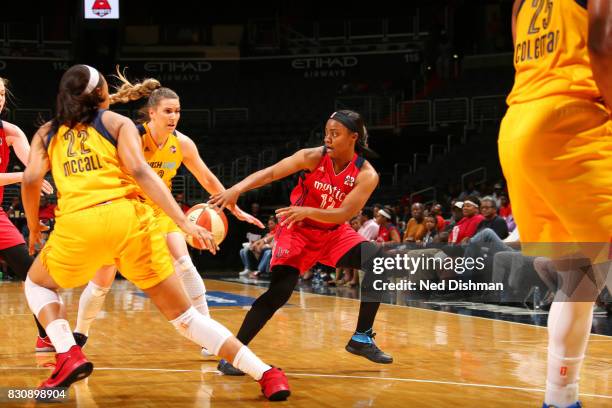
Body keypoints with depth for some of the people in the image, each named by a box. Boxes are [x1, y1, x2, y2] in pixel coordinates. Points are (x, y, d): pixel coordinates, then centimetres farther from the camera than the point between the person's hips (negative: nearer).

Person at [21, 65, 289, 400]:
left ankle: (68, 356, 7)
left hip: (76, 224, 0)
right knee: (183, 316, 8)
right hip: (128, 217, 0)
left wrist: (34, 228, 24)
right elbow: (140, 171, 0)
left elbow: (31, 179, 7)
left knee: (37, 284, 31)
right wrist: (184, 223, -6)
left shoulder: (47, 133, 22)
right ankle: (266, 374, -1)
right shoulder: (116, 122, 16)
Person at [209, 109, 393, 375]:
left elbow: (344, 214, -24)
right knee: (279, 293, -20)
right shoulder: (313, 158, -17)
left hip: (334, 233, 3)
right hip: (297, 232, -3)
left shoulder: (366, 175, -15)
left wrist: (307, 211, -40)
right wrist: (237, 189, -39)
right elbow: (270, 173, -22)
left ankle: (362, 339, -4)